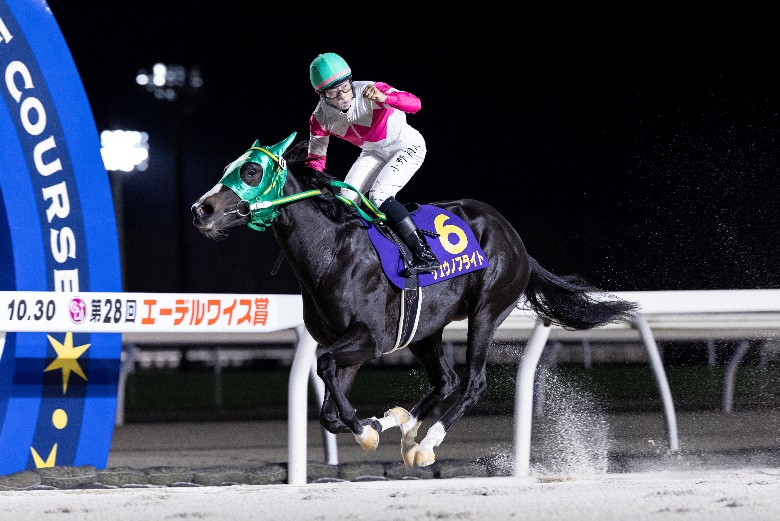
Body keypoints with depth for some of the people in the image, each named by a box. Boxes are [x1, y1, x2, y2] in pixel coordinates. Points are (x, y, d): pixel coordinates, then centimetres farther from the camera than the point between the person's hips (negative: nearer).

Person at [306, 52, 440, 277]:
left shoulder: (369, 91, -31)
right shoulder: (320, 119, -15)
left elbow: (414, 103, -41)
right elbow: (316, 158, -1)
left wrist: (383, 97, -58)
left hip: (408, 147, -6)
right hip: (373, 153, 6)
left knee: (378, 195, -25)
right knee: (346, 198, -8)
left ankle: (425, 256, -27)